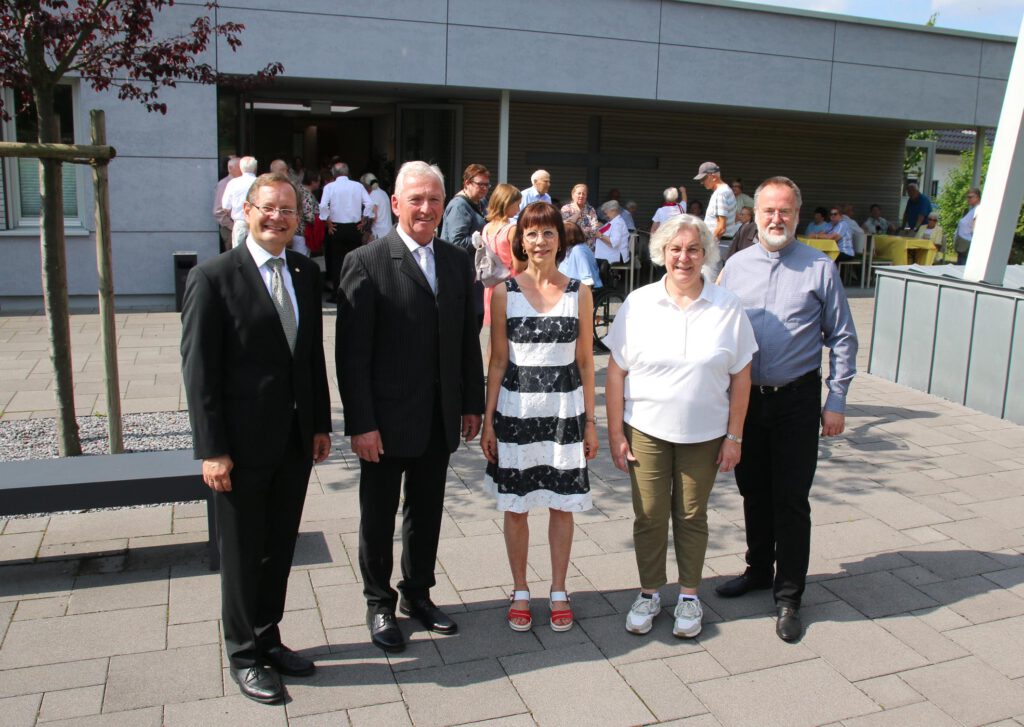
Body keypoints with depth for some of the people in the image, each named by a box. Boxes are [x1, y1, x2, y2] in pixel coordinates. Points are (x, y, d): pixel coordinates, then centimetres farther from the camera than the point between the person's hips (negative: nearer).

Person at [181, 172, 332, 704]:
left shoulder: (306, 273, 6)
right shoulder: (213, 278, -12)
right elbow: (199, 370, -13)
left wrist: (321, 423, 9)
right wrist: (212, 450, -15)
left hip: (295, 441, 6)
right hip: (242, 445, -5)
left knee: (280, 549, 18)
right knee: (243, 554, 10)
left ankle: (269, 640, 36)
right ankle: (244, 655, 30)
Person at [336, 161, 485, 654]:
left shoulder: (457, 262, 6)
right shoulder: (366, 263, -11)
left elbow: (468, 338, 9)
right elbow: (351, 353, -13)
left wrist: (472, 403, 7)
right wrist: (361, 423, -16)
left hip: (440, 418, 5)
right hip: (387, 419, -4)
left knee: (427, 512, 17)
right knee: (378, 516, 12)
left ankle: (417, 593, 37)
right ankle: (379, 603, 31)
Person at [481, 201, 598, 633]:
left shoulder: (579, 293, 1)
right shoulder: (505, 293, -1)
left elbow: (585, 361, 4)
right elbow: (498, 361, 2)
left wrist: (590, 421, 2)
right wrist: (488, 420, -1)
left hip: (564, 410, 1)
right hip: (516, 410, 0)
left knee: (562, 505, 9)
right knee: (516, 507, 8)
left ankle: (559, 592, 26)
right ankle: (520, 592, 25)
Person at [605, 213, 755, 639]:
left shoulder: (727, 308, -3)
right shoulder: (638, 304, -4)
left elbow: (740, 376, 0)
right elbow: (616, 372, -2)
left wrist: (734, 436, -1)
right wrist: (615, 432, -4)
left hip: (704, 433, 0)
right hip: (646, 429, 0)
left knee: (692, 516, 12)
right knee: (649, 515, 8)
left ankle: (689, 597, 29)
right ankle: (649, 593, 27)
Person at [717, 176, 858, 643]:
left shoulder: (819, 268, -3)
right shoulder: (736, 266, 5)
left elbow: (842, 338, -1)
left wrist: (836, 401, -5)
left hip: (797, 399, -3)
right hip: (745, 397, 3)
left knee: (791, 499, 1)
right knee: (753, 491, 15)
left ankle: (788, 596, 15)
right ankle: (759, 570, 35)